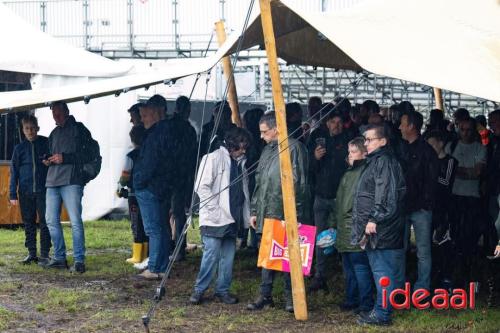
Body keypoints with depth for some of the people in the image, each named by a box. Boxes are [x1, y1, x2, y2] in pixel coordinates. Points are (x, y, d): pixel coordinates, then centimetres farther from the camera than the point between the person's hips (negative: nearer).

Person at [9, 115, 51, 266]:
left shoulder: (46, 144, 1)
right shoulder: (19, 148, 7)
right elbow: (14, 172, 8)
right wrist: (13, 194, 4)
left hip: (43, 191, -2)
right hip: (25, 192, 2)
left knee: (45, 222, -3)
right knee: (29, 224, 7)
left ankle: (44, 254, 1)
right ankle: (31, 253, 14)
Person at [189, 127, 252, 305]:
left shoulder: (240, 162, 14)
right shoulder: (214, 158, -8)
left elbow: (244, 189, 20)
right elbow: (202, 187, -13)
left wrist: (246, 215, 11)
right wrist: (215, 210, -16)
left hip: (233, 218, 7)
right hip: (214, 219, -7)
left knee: (228, 256, 8)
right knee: (211, 255, -9)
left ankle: (223, 290, 15)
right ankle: (199, 290, 1)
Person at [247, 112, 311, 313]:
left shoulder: (293, 148, -9)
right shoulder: (267, 150, 16)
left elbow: (299, 183, -13)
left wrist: (295, 214, -17)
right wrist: (254, 211, 17)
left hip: (286, 214, -7)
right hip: (267, 213, 7)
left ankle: (291, 297, 11)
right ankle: (265, 295, 15)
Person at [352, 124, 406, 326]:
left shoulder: (384, 161, -13)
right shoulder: (375, 161, 19)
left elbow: (386, 194, -20)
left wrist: (374, 219, -21)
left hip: (380, 227, -11)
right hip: (374, 226, 11)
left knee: (382, 271, -8)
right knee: (379, 269, 15)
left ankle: (382, 314, -6)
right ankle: (381, 310, 21)